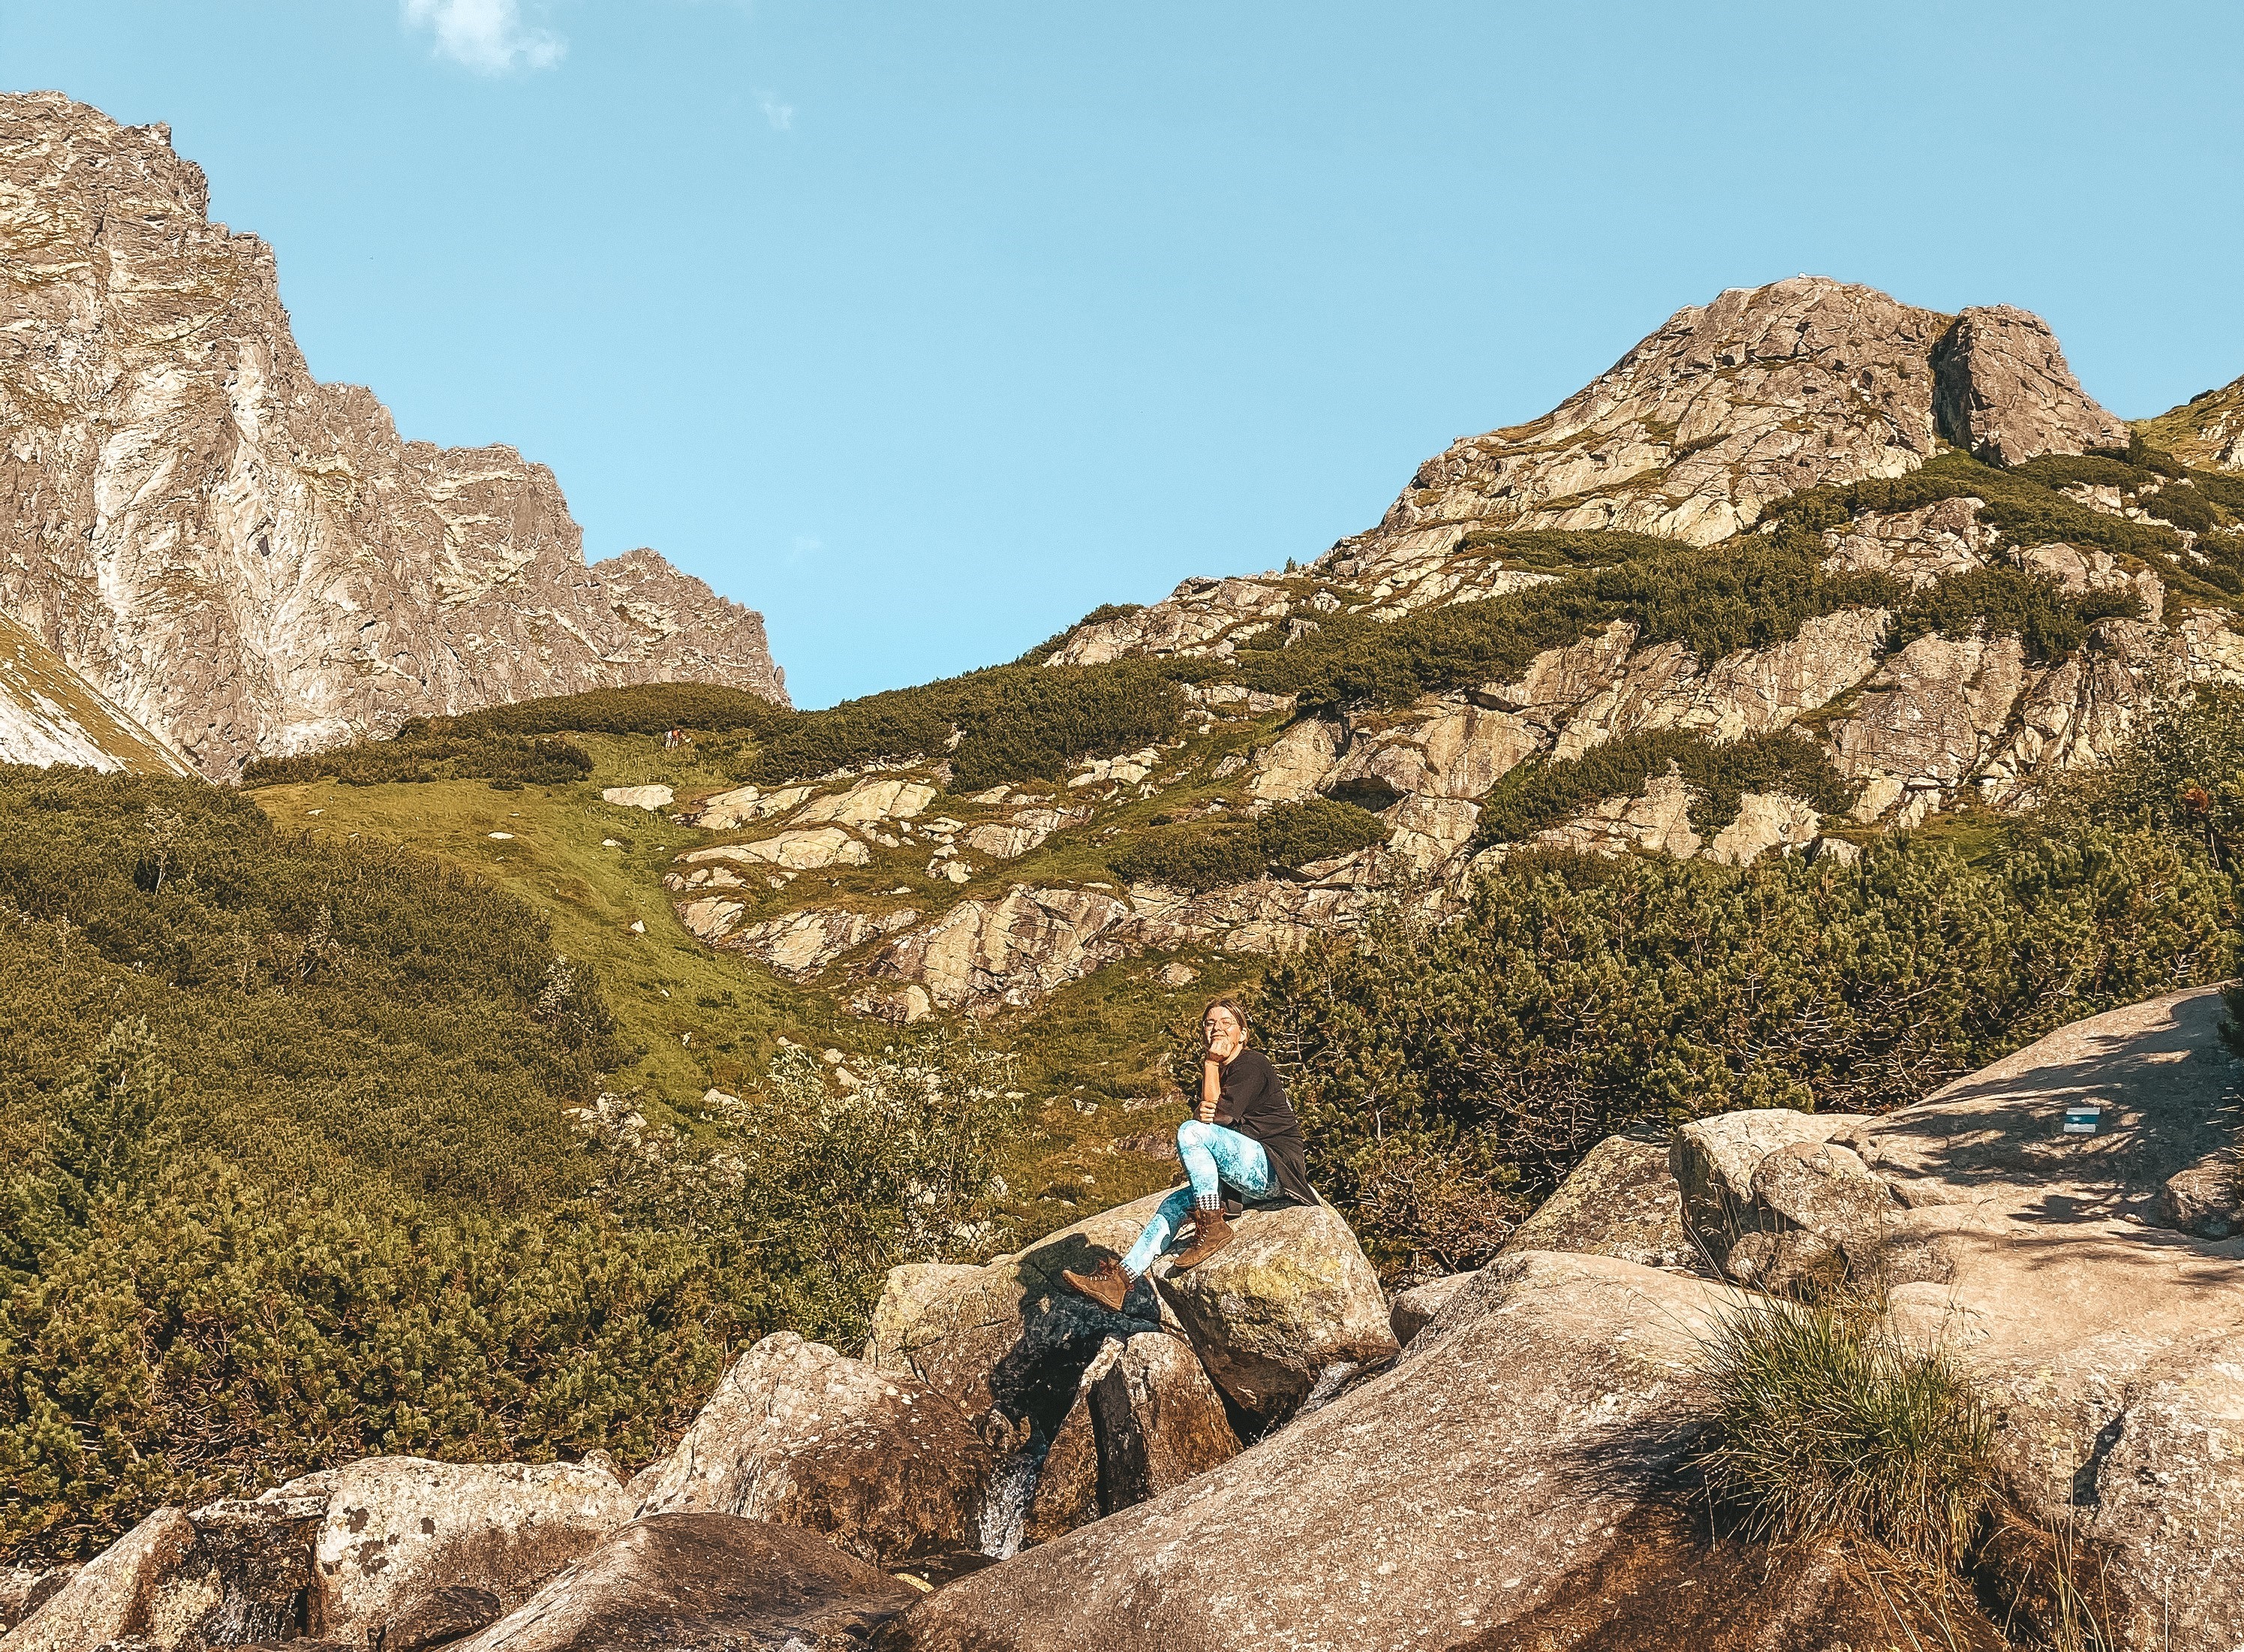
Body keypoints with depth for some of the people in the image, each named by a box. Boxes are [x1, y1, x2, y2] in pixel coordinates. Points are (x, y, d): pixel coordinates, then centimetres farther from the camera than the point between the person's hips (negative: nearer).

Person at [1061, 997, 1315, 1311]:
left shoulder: (1251, 1065, -6)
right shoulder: (1222, 1071, 20)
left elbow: (1219, 1115, -15)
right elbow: (1204, 1116, 8)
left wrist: (1212, 1064, -7)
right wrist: (1203, 1112, -17)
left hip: (1275, 1169, -9)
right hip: (1249, 1182, 9)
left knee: (1192, 1131, -23)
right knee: (1176, 1203, 0)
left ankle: (1211, 1226, -19)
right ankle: (1120, 1279, -6)